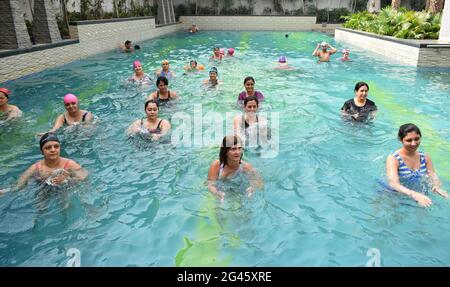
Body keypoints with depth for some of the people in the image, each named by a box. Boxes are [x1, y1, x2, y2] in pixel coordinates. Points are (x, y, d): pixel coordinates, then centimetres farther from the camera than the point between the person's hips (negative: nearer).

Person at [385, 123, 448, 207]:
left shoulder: (425, 157, 3)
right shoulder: (393, 159, -16)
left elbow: (434, 177, -4)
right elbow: (393, 183, -29)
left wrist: (438, 187, -29)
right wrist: (413, 194, -47)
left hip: (421, 194, 4)